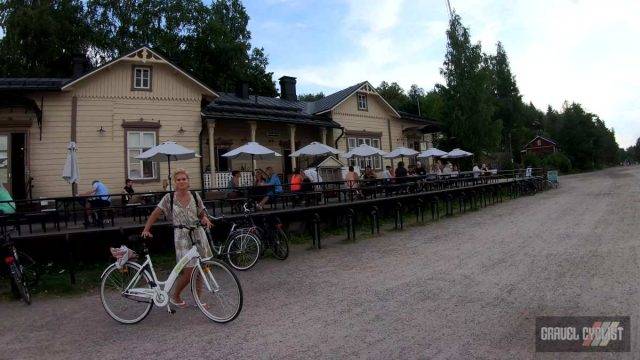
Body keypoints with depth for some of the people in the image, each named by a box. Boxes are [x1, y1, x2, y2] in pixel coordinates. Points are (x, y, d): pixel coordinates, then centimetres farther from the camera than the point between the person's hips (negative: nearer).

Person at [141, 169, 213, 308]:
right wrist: (146, 229, -10)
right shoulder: (169, 198, -2)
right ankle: (175, 297, 19)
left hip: (198, 234, 3)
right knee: (188, 271, -6)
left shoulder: (195, 196, 3)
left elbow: (202, 213, 10)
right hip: (181, 237, -3)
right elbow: (155, 214, -1)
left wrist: (205, 219, -11)